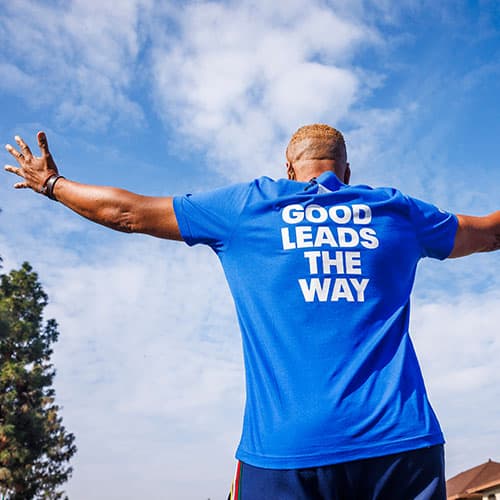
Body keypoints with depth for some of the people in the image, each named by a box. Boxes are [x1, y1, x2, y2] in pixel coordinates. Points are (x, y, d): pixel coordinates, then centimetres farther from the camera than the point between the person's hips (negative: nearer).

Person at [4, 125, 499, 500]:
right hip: (401, 441, 2)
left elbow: (125, 211, 14)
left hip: (285, 448, -1)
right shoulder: (396, 210, 12)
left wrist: (50, 183, 32)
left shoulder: (248, 204, 6)